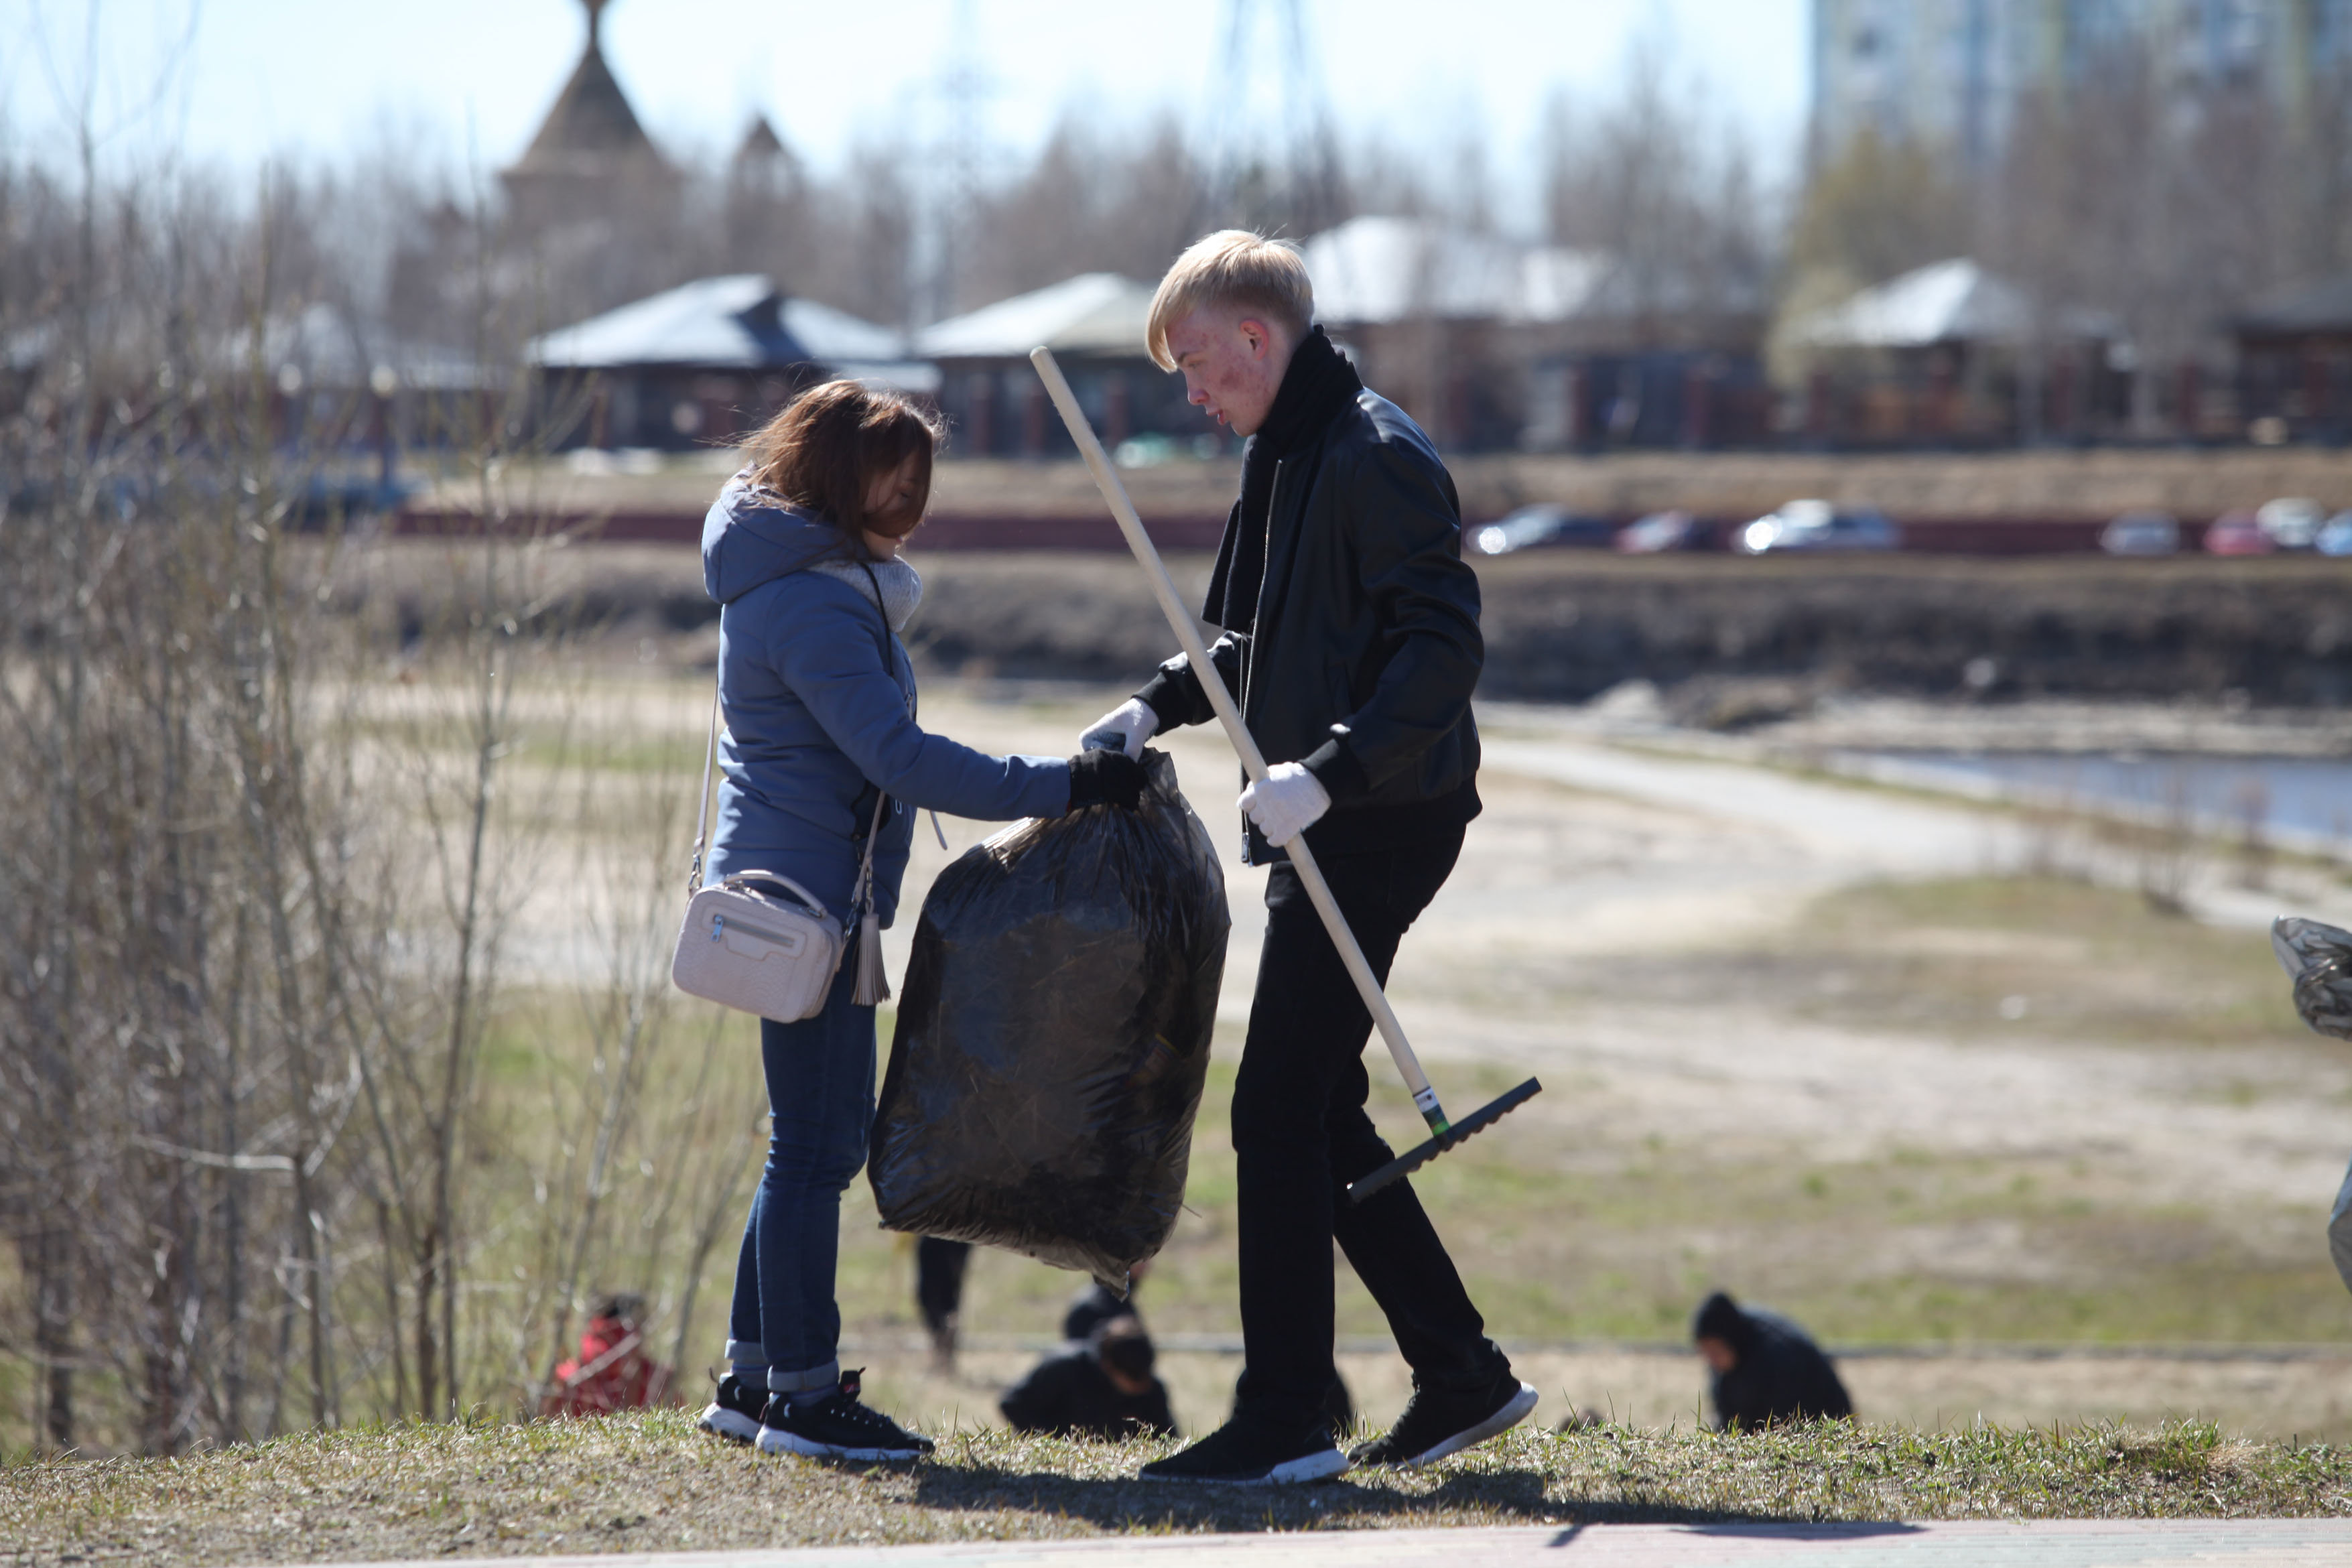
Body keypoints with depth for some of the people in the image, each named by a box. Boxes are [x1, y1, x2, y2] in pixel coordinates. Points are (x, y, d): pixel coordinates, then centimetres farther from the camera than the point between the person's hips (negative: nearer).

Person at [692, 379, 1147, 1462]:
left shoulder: (822, 583, 15)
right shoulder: (813, 605, -19)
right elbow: (901, 759, -26)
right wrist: (1065, 788, -28)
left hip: (799, 892, 11)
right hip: (806, 894, -11)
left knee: (820, 1140, 15)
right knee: (817, 1143, -6)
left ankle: (754, 1377, 19)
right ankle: (801, 1397, -2)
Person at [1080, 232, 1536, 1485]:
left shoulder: (1374, 459, -15)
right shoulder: (1288, 456, 16)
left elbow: (1444, 649, -23)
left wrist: (1327, 771, -31)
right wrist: (1160, 704, 12)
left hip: (1379, 824, -10)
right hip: (1336, 830, 10)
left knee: (1281, 1113, -9)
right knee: (1315, 1112, 13)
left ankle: (1284, 1424, -5)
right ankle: (1461, 1376, 20)